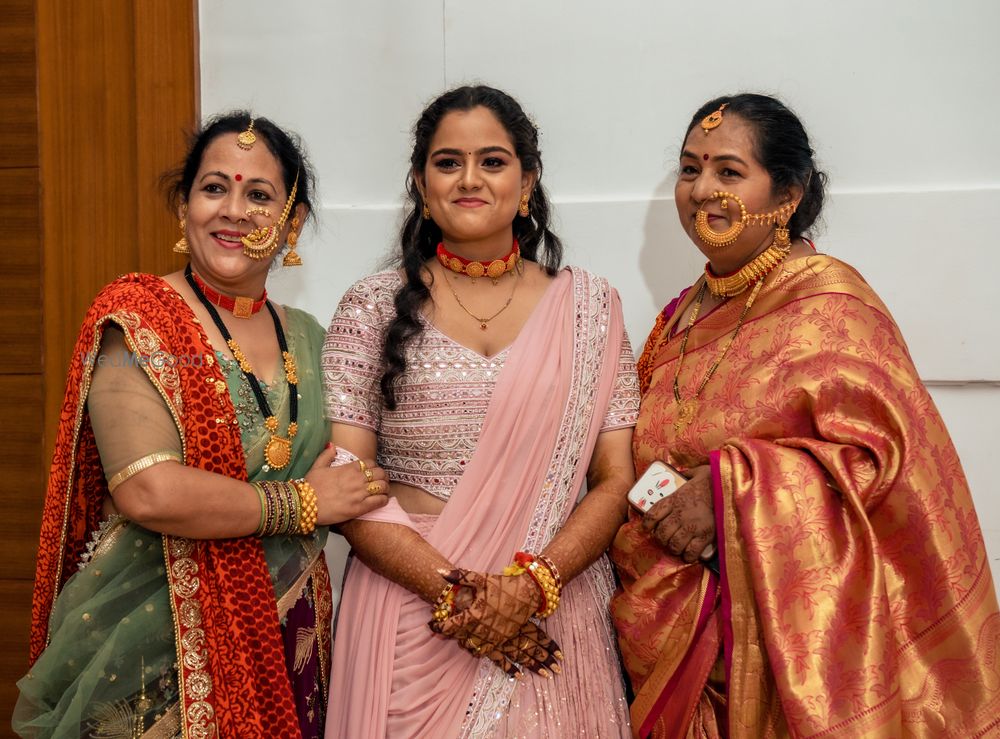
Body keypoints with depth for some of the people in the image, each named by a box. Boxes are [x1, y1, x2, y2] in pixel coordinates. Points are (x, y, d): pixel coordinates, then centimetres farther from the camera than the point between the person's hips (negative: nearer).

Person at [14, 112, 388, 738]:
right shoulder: (138, 318, -10)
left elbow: (346, 481, 18)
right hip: (159, 653, -5)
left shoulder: (306, 337, 8)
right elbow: (150, 492, -22)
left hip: (287, 640, 5)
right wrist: (301, 502, -12)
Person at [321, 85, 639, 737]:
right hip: (409, 608, -1)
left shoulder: (588, 307, 3)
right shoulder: (374, 308, 1)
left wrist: (530, 585, -14)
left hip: (550, 621, 1)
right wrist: (452, 591, -15)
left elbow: (617, 481, -1)